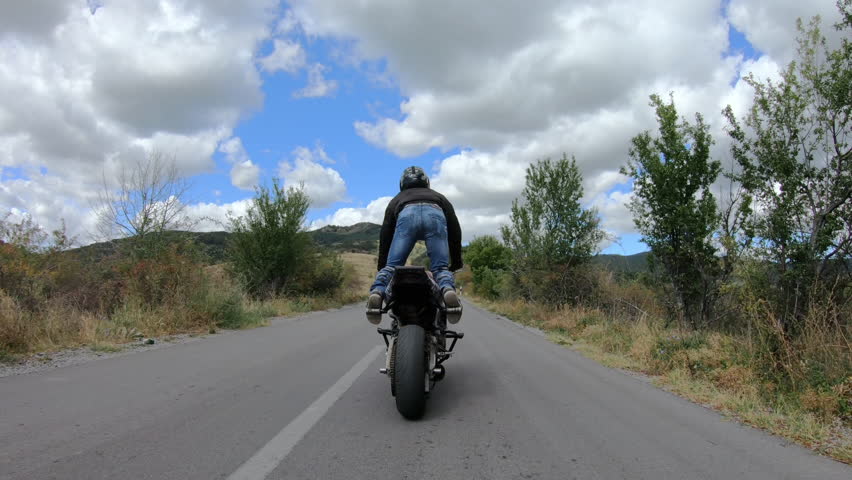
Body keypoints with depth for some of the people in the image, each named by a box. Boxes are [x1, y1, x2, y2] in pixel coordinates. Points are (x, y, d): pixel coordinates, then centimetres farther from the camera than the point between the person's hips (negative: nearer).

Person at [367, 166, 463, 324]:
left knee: (391, 265, 1)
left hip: (407, 214, 0)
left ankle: (377, 293, -26)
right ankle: (448, 291, -29)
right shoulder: (438, 196, 43)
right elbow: (455, 229, 34)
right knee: (440, 268, 1)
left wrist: (382, 264, 34)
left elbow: (386, 233, 31)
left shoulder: (398, 199, 41)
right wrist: (456, 262, 37)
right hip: (435, 214, 1)